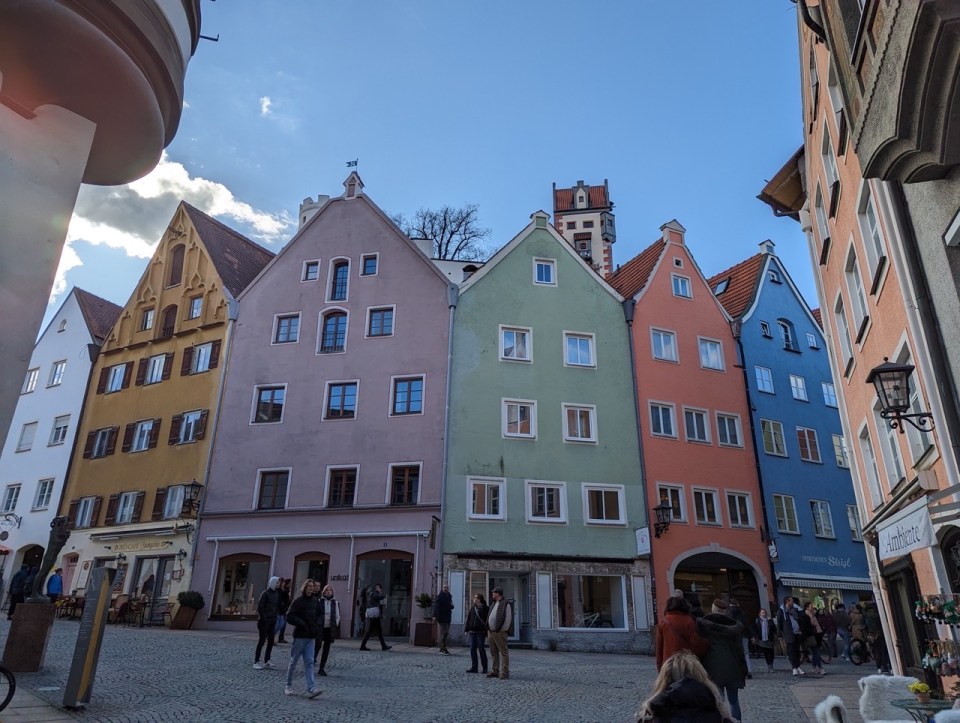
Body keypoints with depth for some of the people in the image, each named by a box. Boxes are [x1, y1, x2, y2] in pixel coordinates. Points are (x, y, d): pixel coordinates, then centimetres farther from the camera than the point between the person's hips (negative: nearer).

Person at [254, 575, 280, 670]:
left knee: (271, 641, 8)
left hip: (272, 620, 7)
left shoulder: (277, 593, 7)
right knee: (262, 640, -4)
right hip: (264, 621, -7)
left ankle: (267, 661, 16)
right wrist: (263, 618, -12)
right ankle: (256, 662, 2)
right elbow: (259, 607, -13)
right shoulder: (265, 593, -12)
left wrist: (276, 615, 5)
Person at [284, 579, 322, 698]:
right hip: (300, 636, -5)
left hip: (311, 636, 5)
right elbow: (290, 617, -14)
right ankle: (288, 686, 23)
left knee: (309, 662, -1)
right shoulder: (298, 601, -9)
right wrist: (302, 624, -20)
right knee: (293, 661, 7)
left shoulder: (315, 601, 10)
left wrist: (317, 626, 8)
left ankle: (311, 689, -6)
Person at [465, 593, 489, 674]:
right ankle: (474, 667, 13)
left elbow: (487, 620, -8)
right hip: (472, 631, 6)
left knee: (481, 649, -2)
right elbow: (468, 619, 15)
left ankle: (484, 667, 9)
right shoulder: (473, 608, 12)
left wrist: (486, 631, -14)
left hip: (480, 632, -6)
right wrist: (466, 629, 9)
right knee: (473, 649, 6)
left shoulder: (485, 609, -5)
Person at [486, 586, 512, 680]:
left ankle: (505, 673, -2)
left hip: (499, 632, -9)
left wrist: (503, 630, -15)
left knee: (503, 653, -4)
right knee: (493, 653, 12)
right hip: (491, 632, 9)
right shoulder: (493, 604, 20)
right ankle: (495, 671, 19)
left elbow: (508, 619, -11)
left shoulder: (506, 604, -6)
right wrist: (488, 631, 14)